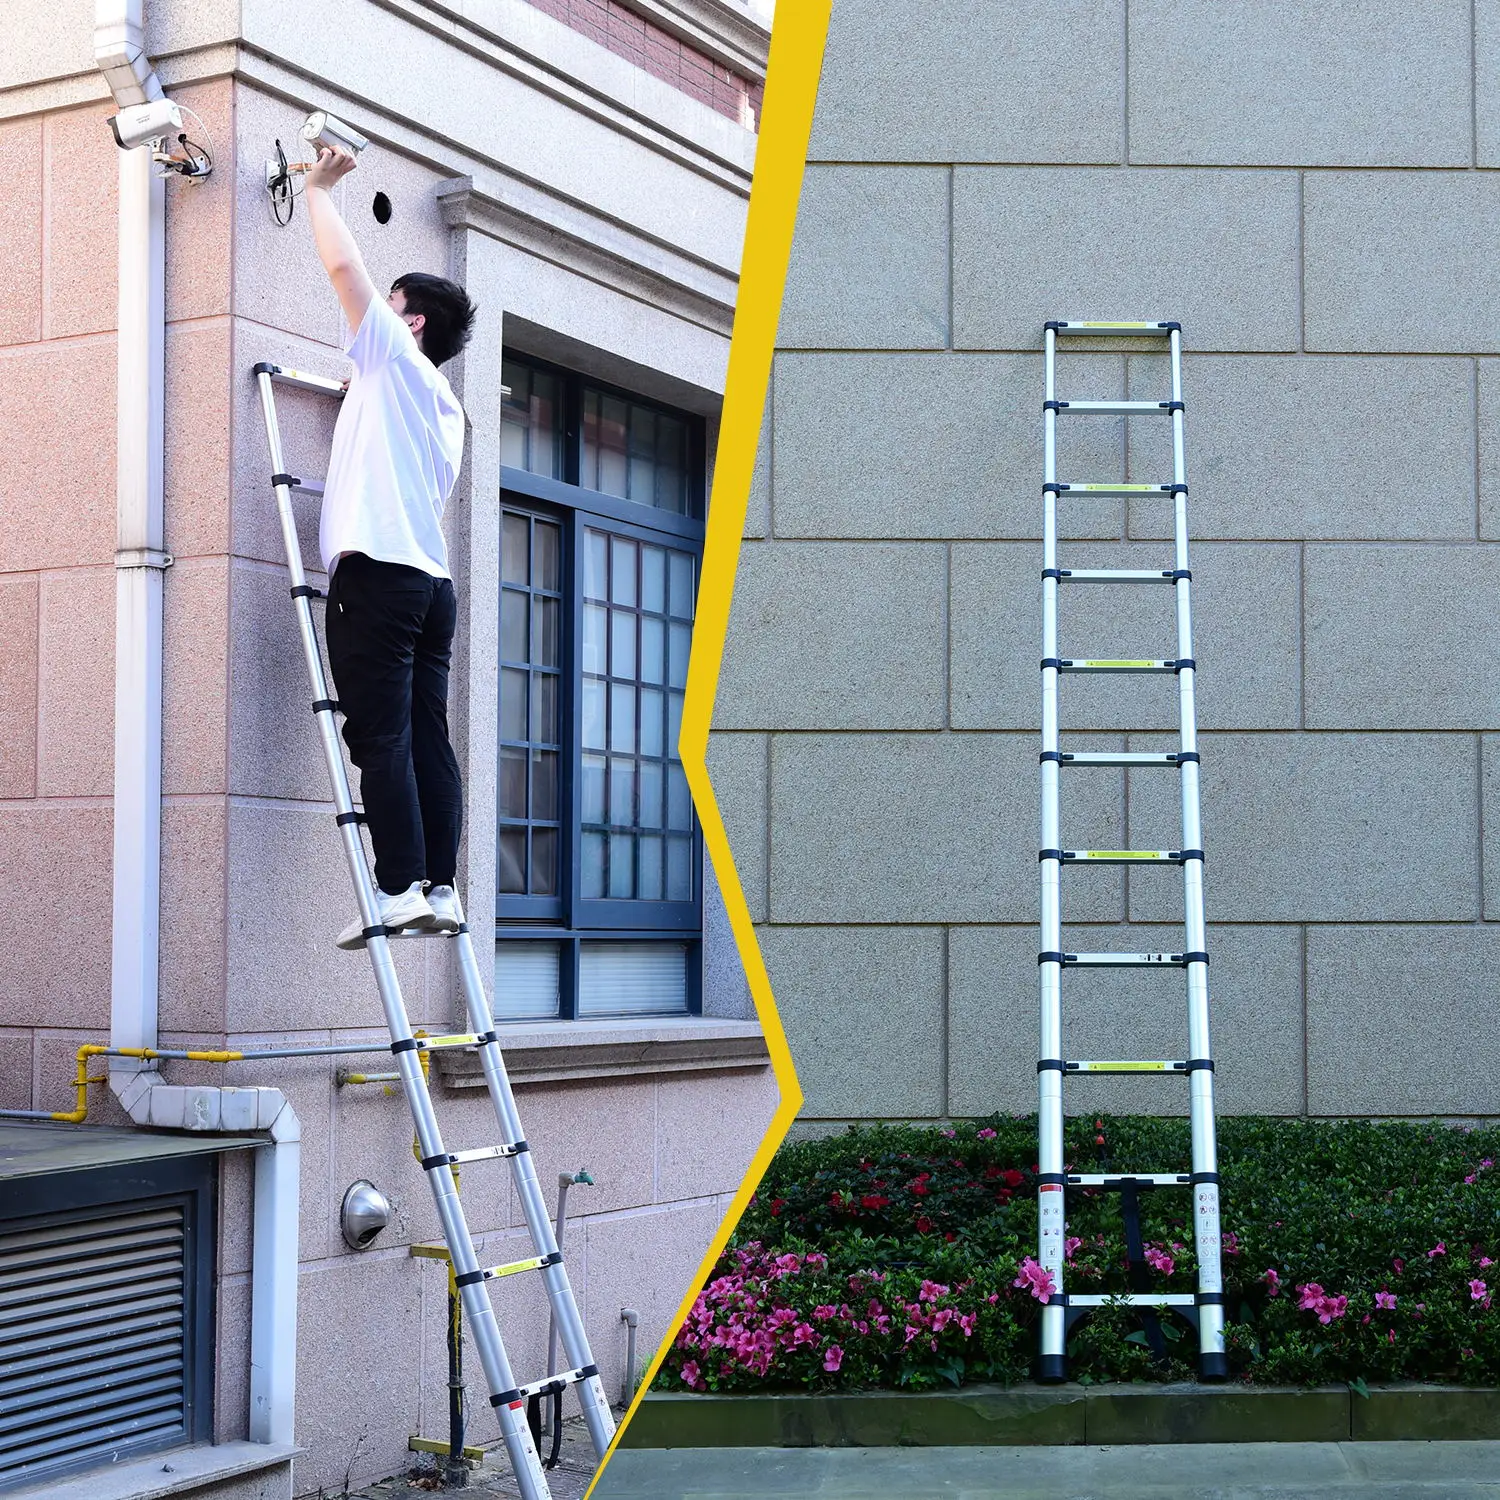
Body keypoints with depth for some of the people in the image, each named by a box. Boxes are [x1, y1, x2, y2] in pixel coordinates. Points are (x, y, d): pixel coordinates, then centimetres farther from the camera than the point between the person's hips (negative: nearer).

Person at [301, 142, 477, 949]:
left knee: (382, 736, -12)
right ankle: (439, 888, -2)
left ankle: (400, 888, -18)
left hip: (377, 572, -8)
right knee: (428, 738, 2)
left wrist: (318, 188, 16)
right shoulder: (443, 405, 27)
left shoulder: (393, 354, 5)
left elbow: (344, 264, 1)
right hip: (431, 578, 8)